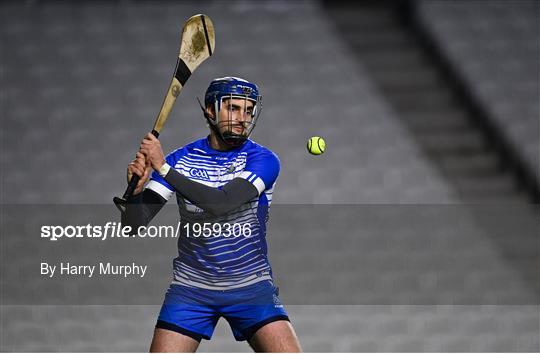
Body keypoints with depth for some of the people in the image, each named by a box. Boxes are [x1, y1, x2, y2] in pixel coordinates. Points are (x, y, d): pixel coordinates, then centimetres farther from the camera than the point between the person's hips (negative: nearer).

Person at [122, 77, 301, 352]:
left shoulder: (262, 161, -8)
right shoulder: (180, 160, -2)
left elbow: (221, 203, -26)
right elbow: (133, 224, -7)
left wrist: (163, 168, -28)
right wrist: (137, 189, -28)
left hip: (252, 288, -1)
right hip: (191, 286, 1)